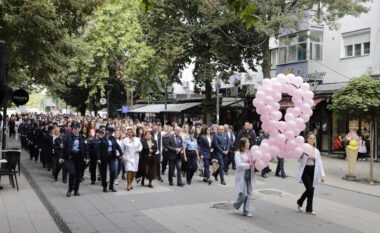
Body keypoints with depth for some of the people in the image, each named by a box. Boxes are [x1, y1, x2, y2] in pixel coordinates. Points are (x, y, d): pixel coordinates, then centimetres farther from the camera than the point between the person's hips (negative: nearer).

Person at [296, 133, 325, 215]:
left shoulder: (316, 151, 10)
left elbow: (319, 163, 9)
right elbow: (299, 160, -5)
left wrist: (322, 175, 3)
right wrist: (302, 156, -28)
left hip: (313, 171, 5)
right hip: (305, 171, -5)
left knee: (310, 189, 6)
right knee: (310, 189, -10)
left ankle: (300, 202, 30)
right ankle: (309, 209, 5)